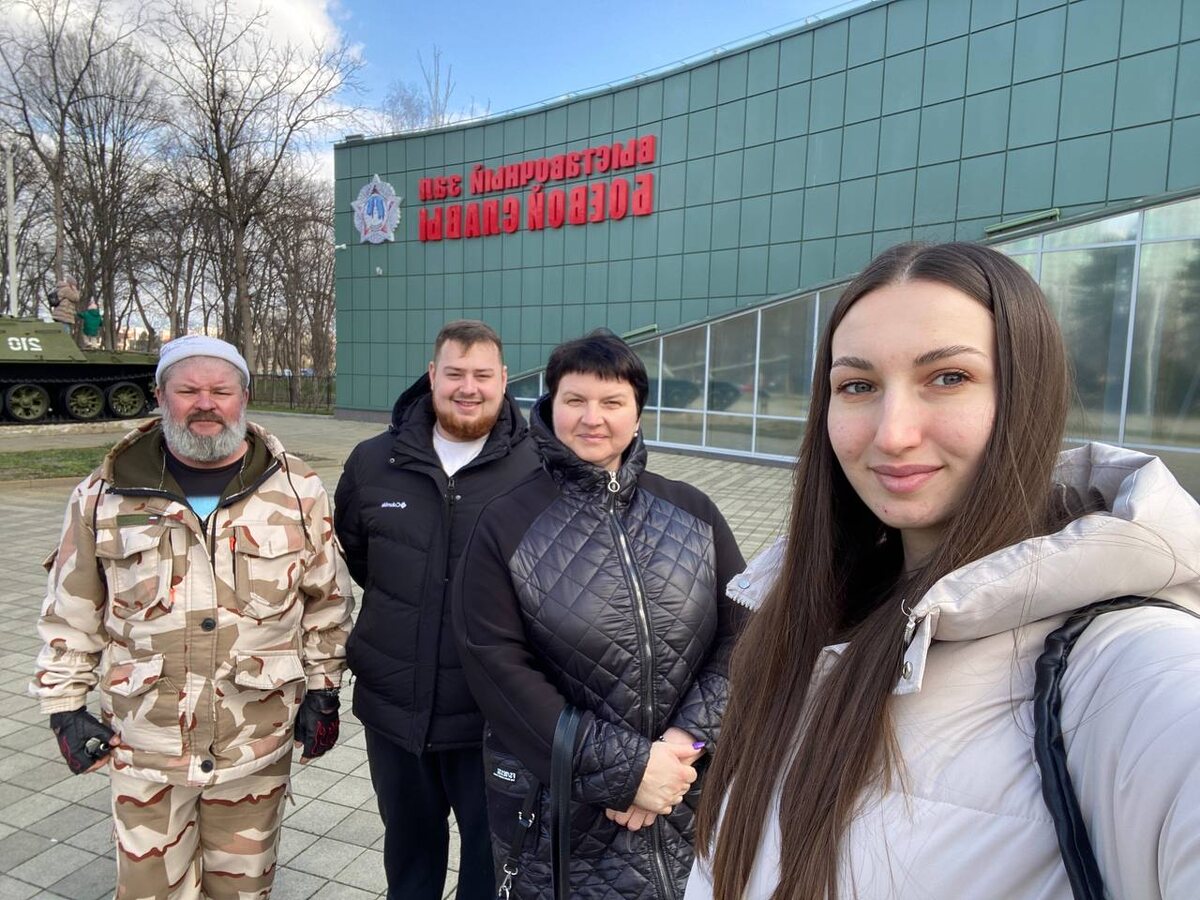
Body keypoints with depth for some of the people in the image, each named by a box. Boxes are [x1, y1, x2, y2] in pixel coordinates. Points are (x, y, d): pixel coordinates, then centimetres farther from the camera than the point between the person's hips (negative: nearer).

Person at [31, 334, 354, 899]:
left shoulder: (296, 491, -5)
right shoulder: (106, 494, -3)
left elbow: (327, 600, 1)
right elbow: (71, 611, 5)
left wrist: (322, 692, 1)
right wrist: (65, 706, 3)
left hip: (258, 742, 0)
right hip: (144, 745, 1)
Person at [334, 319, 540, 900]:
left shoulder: (538, 468, -15)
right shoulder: (372, 462, -2)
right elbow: (350, 553, 13)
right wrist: (397, 610, 8)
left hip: (493, 717, -3)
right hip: (392, 707, 4)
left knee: (490, 851, 18)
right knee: (408, 849, 26)